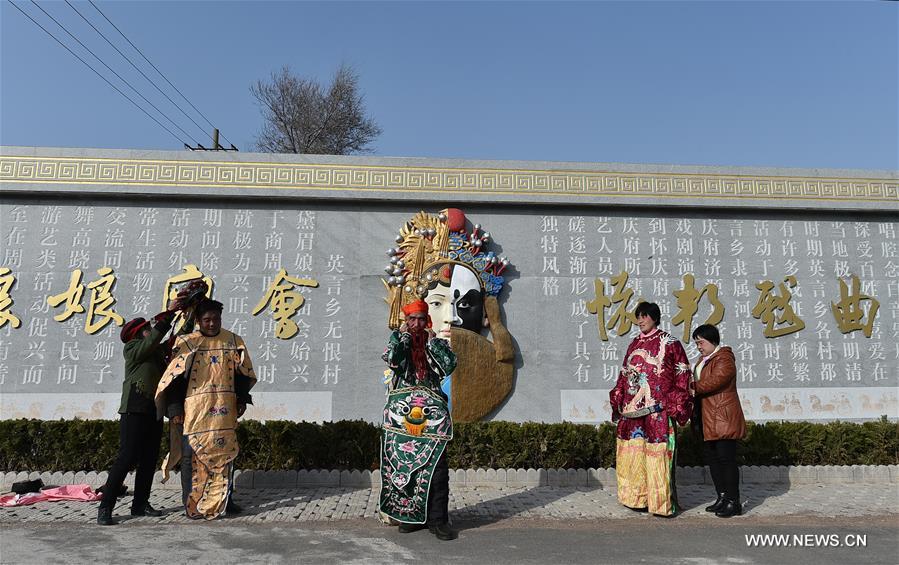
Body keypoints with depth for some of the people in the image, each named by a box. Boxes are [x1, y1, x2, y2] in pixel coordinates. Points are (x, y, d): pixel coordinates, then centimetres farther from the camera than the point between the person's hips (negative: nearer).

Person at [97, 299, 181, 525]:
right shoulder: (132, 348, 0)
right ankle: (105, 507, -5)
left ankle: (140, 504, 16)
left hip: (154, 411, 8)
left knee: (149, 459, 8)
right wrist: (169, 313, -15)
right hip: (135, 410, -7)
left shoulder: (157, 351, 19)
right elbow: (153, 340, -15)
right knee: (127, 458, -11)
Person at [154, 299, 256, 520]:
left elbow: (243, 373, 12)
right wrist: (175, 408, -5)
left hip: (224, 410, 3)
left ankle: (224, 500, 21)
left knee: (225, 452, 8)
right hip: (195, 408, -3)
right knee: (192, 455, 0)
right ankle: (191, 503, 11)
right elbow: (173, 377, 0)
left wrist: (241, 400, 5)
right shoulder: (186, 343, 1)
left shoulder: (233, 341, 9)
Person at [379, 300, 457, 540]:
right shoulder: (399, 341, 13)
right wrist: (402, 335, -2)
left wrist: (431, 339, -2)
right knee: (404, 464, 2)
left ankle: (437, 519, 1)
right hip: (402, 412, 0)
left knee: (436, 466, -5)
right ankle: (410, 514, 15)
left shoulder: (437, 343, 13)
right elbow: (392, 360, -9)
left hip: (432, 412, 0)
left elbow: (449, 366, -5)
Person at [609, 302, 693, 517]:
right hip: (633, 409, 5)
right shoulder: (634, 344, 15)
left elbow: (682, 374, -2)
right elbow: (625, 374, 18)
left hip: (658, 410, -5)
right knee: (633, 454, 6)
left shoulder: (669, 343, 0)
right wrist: (618, 399, 12)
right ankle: (639, 499, 17)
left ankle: (662, 503, 6)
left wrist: (676, 404, -7)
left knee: (657, 456, -4)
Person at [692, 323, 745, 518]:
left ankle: (734, 502, 1)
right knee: (712, 459, 12)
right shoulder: (703, 360, 18)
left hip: (724, 419, -9)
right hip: (708, 421, 10)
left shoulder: (724, 360, -12)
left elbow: (711, 383, -23)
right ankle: (722, 498, 21)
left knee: (726, 459, -6)